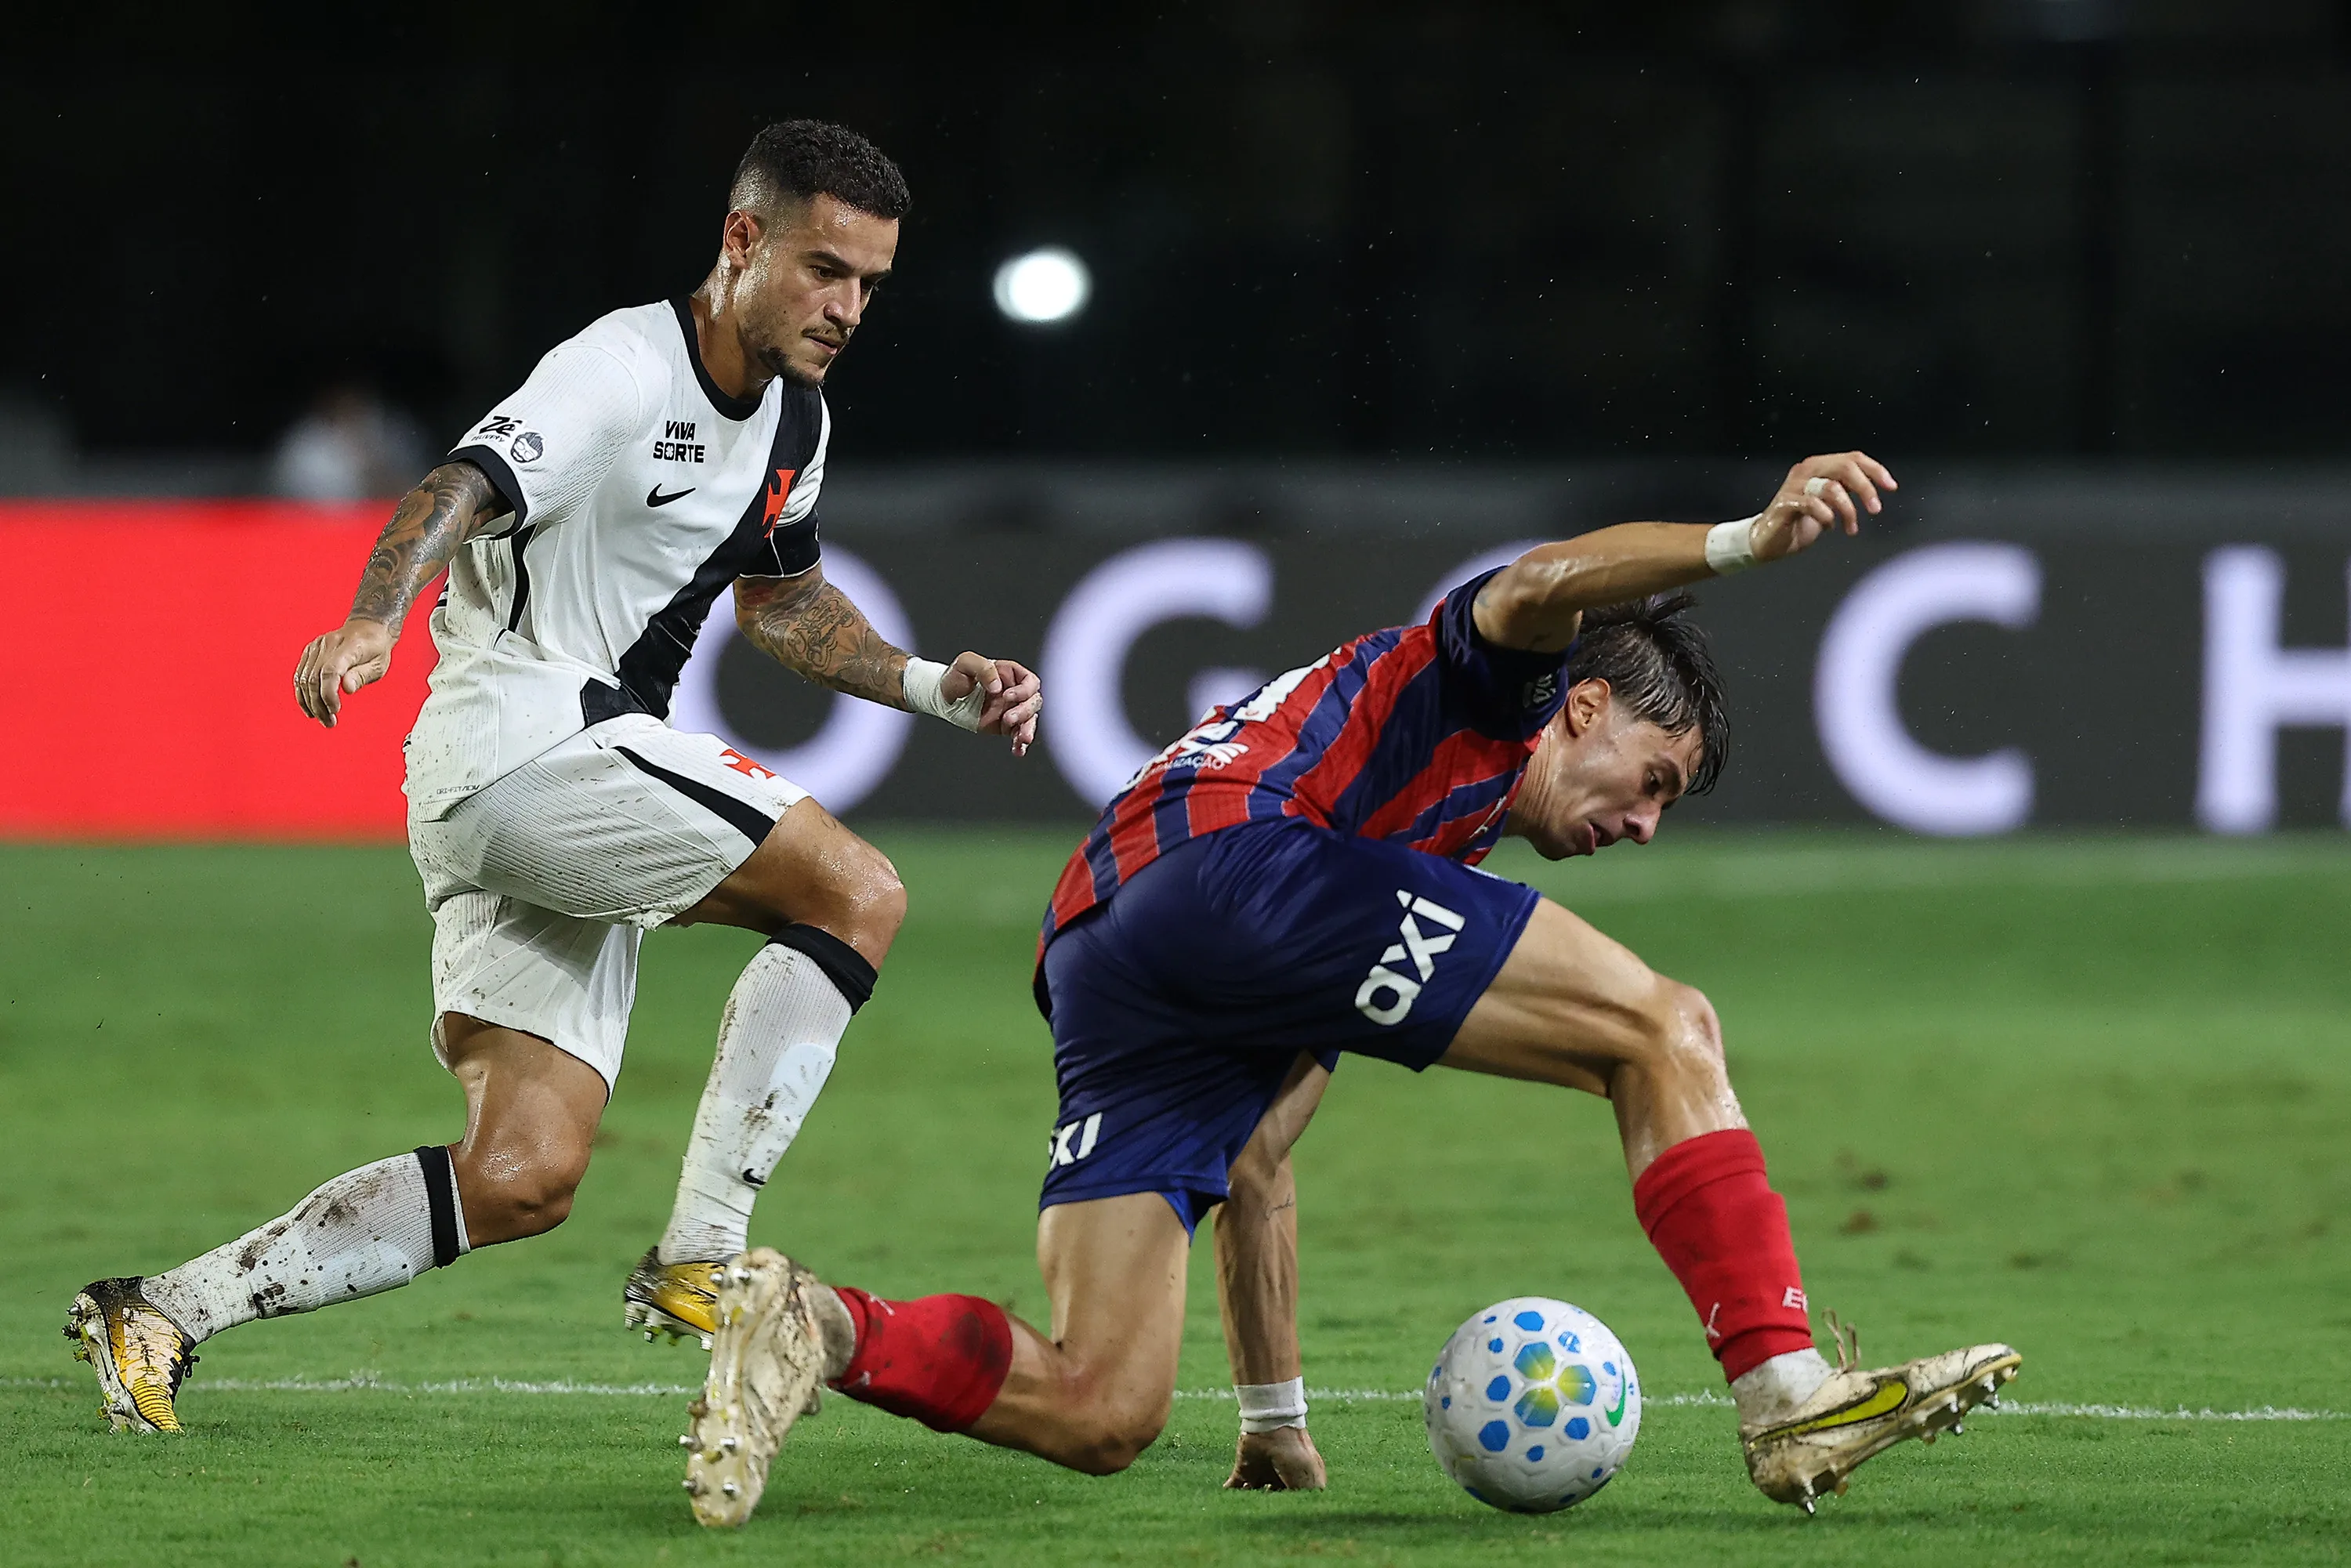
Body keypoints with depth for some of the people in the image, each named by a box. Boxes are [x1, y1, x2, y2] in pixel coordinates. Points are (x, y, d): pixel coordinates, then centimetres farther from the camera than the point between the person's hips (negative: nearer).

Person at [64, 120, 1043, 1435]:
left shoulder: (795, 415, 14)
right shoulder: (624, 372, -14)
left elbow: (783, 599, 31)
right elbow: (463, 489, -28)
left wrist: (932, 687, 21)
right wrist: (373, 623, -46)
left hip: (582, 783, 9)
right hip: (518, 738, -9)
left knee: (524, 1180, 0)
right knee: (859, 893, -18)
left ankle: (164, 1316, 3)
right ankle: (698, 1263, -14)